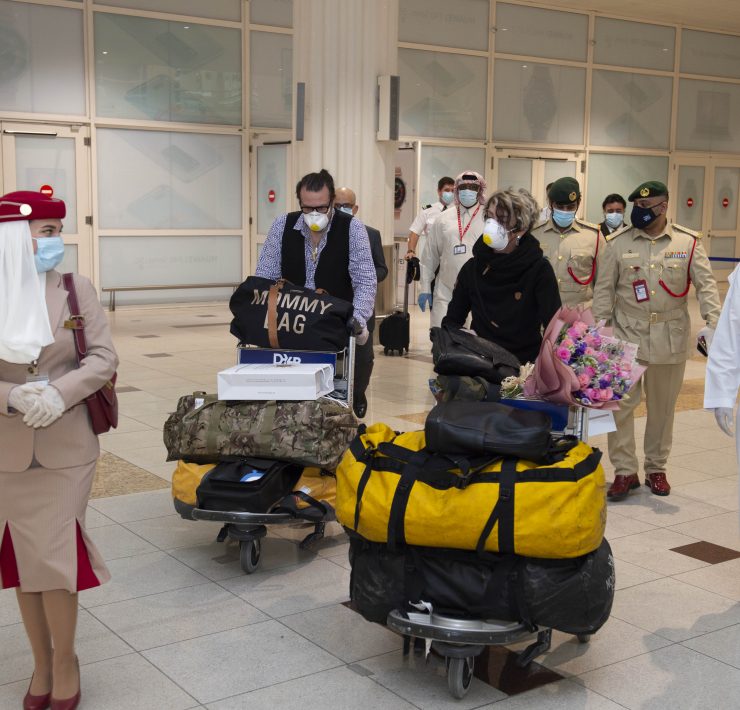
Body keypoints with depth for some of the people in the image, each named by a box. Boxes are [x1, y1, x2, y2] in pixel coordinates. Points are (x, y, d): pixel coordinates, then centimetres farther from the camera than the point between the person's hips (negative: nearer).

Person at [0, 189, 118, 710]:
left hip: (67, 448, -1)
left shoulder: (77, 290, -2)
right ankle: (42, 662, 27)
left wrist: (58, 394, -23)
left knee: (55, 559, 1)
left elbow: (104, 358, -8)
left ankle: (65, 662, 21)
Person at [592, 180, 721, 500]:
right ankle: (625, 471, 9)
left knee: (662, 406, 11)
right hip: (626, 335, 0)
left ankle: (656, 469, 26)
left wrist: (713, 322, -17)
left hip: (670, 339, 1)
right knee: (620, 403, -2)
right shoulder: (618, 242, 0)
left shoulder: (688, 242, 0)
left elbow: (706, 284, -3)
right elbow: (604, 289, 2)